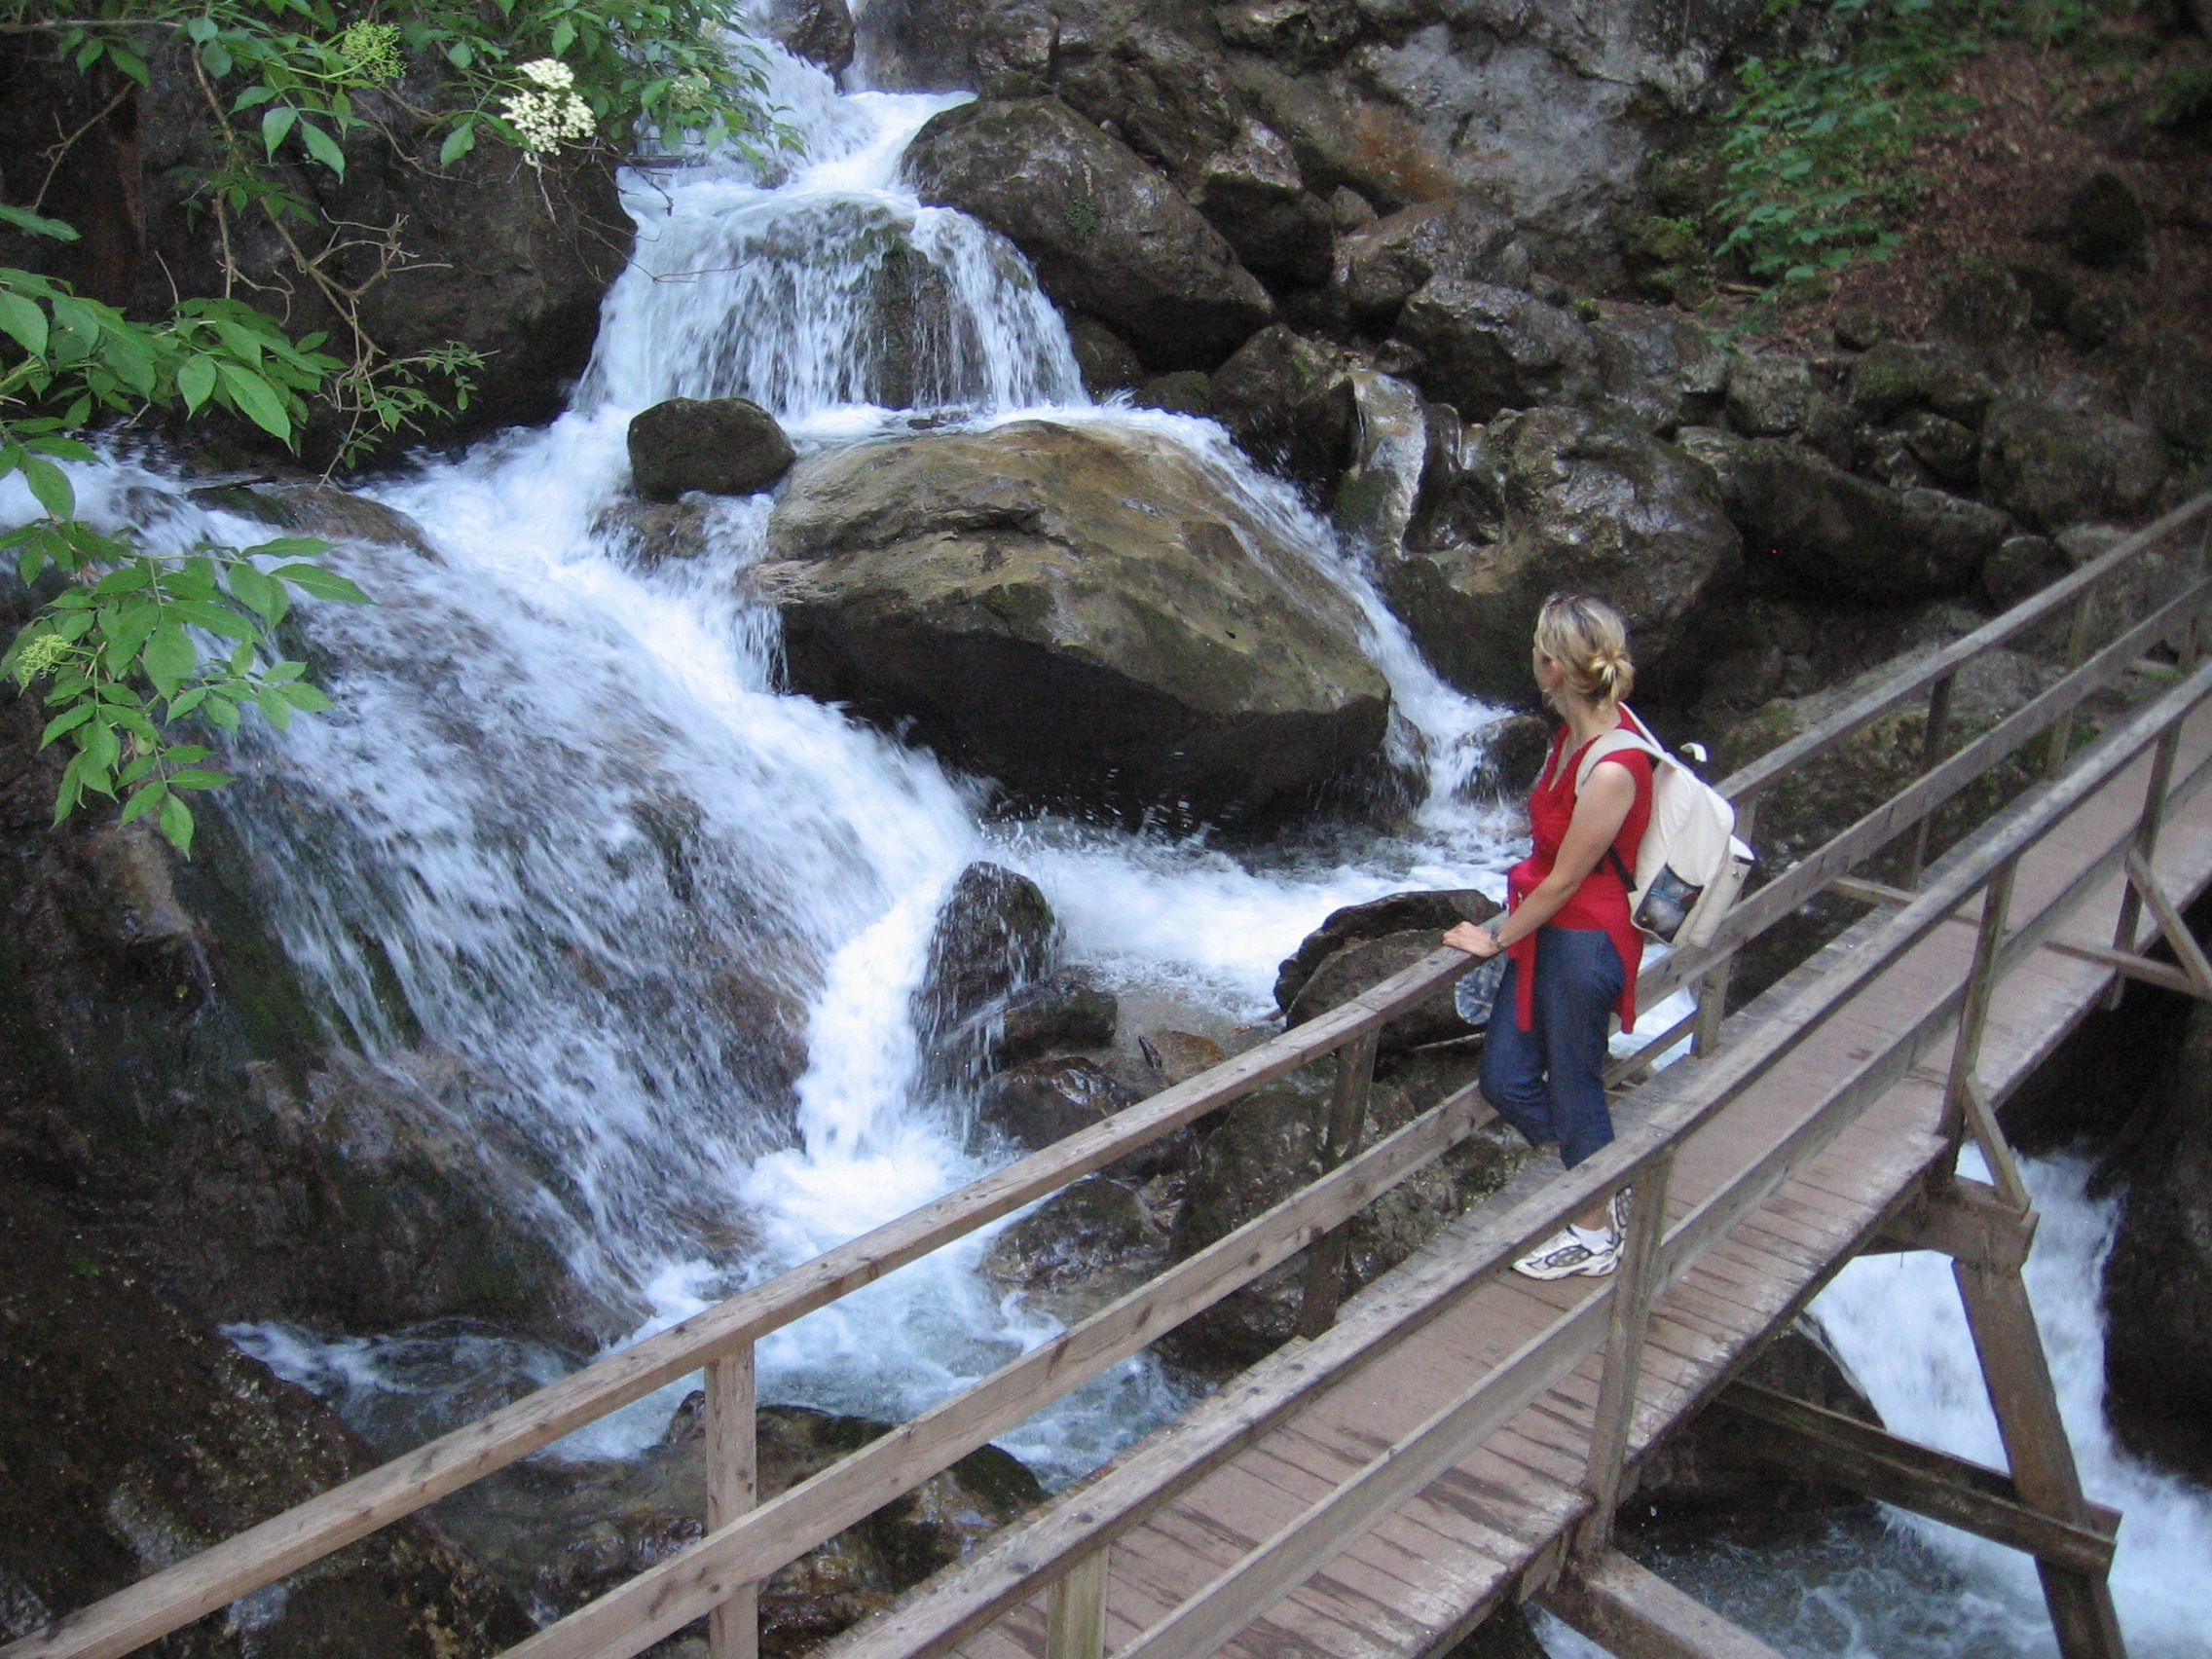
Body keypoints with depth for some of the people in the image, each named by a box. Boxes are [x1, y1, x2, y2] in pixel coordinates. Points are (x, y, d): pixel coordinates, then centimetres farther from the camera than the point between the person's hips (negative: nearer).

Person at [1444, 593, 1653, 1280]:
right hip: (1545, 925, 9)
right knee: (1506, 1081, 13)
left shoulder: (1613, 769, -28)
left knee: (1573, 1086, 9)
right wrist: (1508, 926, 13)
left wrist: (1496, 939, -7)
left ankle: (1597, 1229, 31)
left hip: (1585, 938, -9)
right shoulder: (1575, 731, -1)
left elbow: (1563, 881, -19)